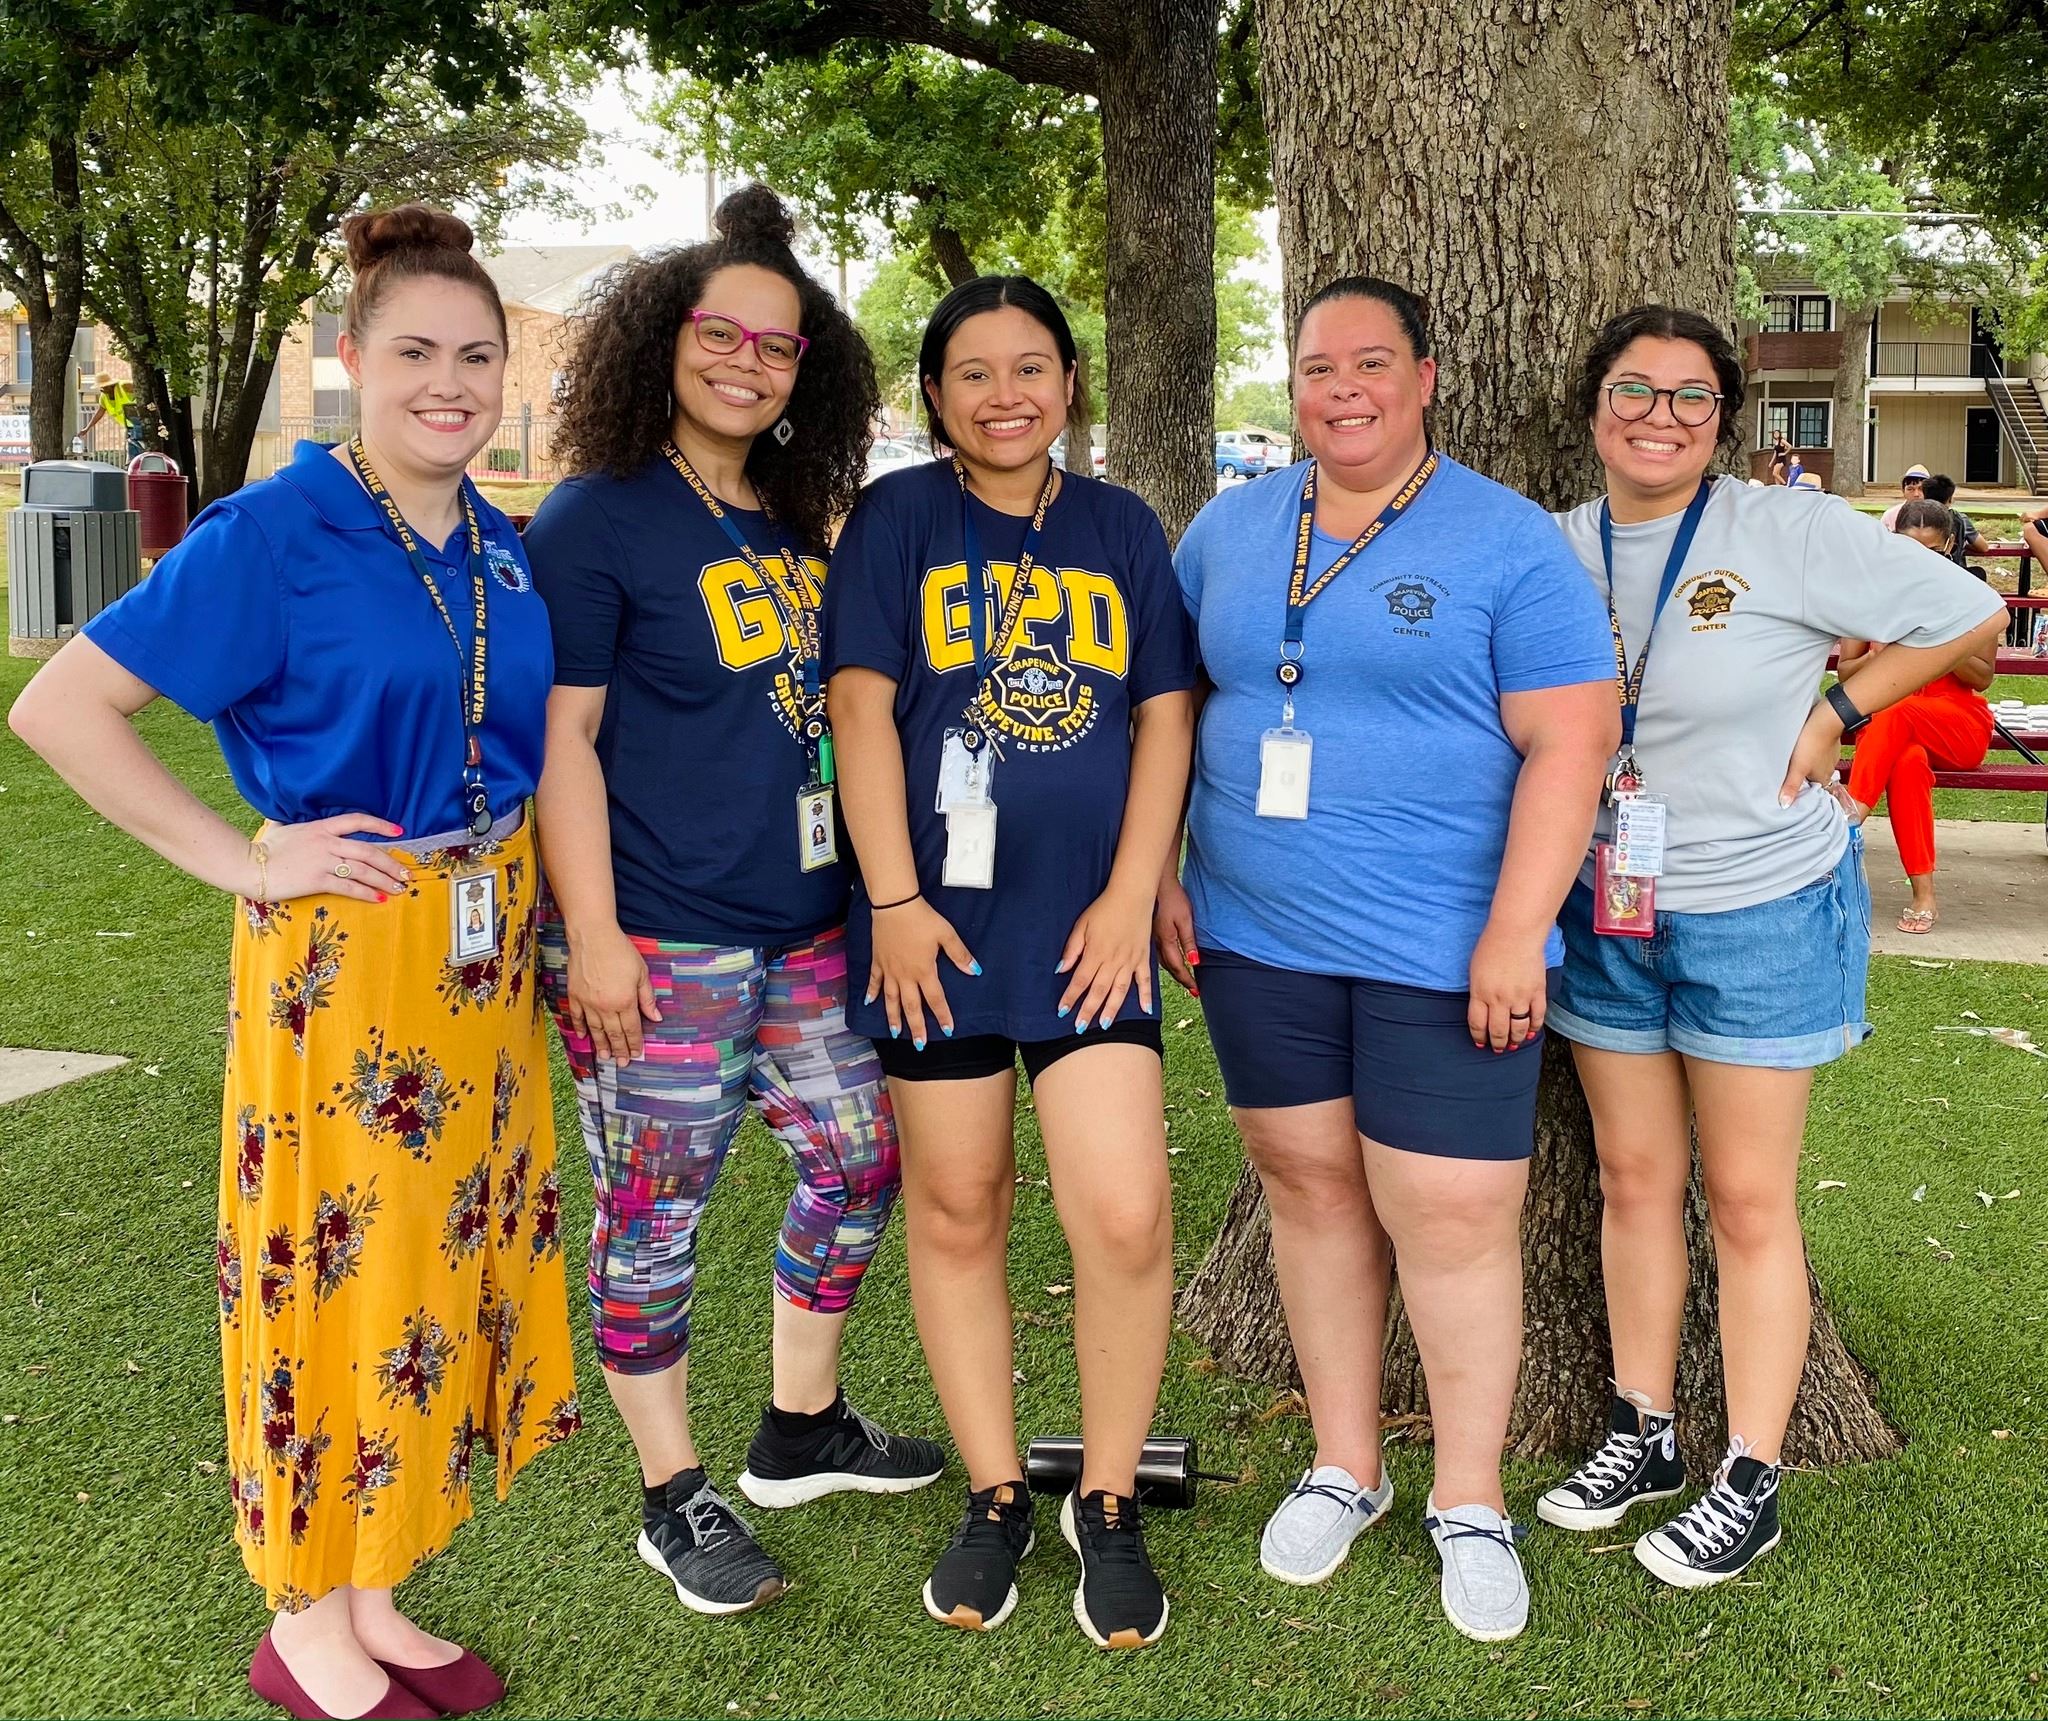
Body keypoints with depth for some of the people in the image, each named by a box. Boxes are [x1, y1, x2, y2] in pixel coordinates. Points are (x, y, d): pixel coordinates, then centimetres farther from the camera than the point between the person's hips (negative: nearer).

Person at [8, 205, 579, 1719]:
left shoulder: (506, 551, 8)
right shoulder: (275, 532, -11)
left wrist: (539, 916, 8)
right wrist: (242, 859, -14)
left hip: (483, 951, 6)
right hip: (341, 953, -6)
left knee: (443, 1256, 12)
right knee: (338, 1263, 3)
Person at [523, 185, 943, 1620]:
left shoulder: (800, 523, 13)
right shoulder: (597, 520, -8)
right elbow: (561, 736, -12)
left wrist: (874, 888, 19)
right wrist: (591, 933, -17)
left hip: (806, 925, 8)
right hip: (659, 944, -8)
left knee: (861, 1158, 14)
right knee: (658, 1210, 3)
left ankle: (801, 1431, 34)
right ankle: (675, 1497, 21)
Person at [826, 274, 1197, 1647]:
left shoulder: (1121, 526, 10)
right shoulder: (898, 519, 3)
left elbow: (1164, 718, 7)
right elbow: (862, 710, -3)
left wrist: (1130, 895, -3)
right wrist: (896, 900, -10)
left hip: (1087, 922, 1)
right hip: (939, 915, -1)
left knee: (1126, 1214, -8)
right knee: (956, 1209, 8)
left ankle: (1109, 1506, 13)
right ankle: (995, 1498, 25)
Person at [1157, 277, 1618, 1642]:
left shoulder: (1509, 543, -5)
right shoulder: (1230, 530, 9)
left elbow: (1570, 739, -10)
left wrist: (1516, 933, -16)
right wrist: (1161, 877, 7)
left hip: (1446, 952, -4)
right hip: (1258, 939, 4)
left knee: (1453, 1219, -1)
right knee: (1312, 1188, 12)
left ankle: (1470, 1499, 19)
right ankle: (1345, 1467, 30)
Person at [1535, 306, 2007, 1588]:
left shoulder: (1789, 531, -11)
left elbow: (1969, 616, -4)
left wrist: (1837, 714, -9)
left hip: (1762, 914, -4)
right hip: (1610, 912, 4)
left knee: (1749, 1201, 3)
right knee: (1634, 1179, 12)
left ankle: (1751, 1484, 15)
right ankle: (1643, 1435, 28)